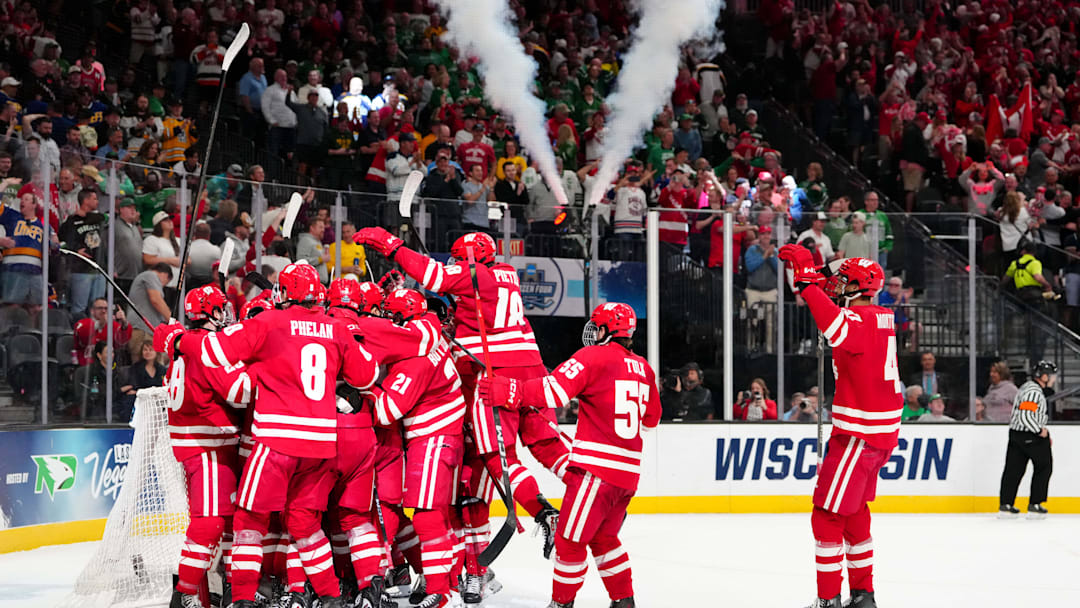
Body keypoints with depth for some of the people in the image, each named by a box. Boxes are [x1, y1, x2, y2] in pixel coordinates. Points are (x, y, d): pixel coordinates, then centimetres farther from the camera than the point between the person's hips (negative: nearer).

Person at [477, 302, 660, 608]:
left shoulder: (595, 357, -8)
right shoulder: (643, 368, 14)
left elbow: (554, 391, -20)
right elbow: (651, 419, 25)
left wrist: (508, 391, -21)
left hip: (598, 468, -8)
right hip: (628, 471, 8)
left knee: (570, 538, 1)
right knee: (603, 537, 21)